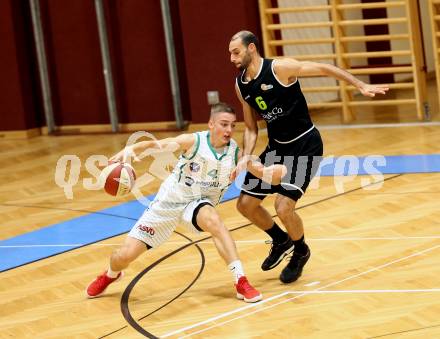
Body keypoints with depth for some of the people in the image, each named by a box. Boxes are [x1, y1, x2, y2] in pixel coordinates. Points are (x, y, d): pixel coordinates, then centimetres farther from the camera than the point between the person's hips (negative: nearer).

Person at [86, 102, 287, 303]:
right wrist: (130, 149, -49)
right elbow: (157, 145, -30)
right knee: (125, 255, -2)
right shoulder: (194, 141, -21)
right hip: (169, 202, -1)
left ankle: (241, 282, -33)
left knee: (212, 220, -37)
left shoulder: (235, 152, -12)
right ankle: (110, 275, 36)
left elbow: (261, 171, -13)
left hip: (197, 203, 1)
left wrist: (276, 172, -36)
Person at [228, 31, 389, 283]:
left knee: (284, 207, -19)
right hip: (277, 147, 7)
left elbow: (324, 69, -12)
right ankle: (281, 241, 33)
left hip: (305, 145, -7)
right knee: (246, 204, 6)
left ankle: (300, 252, 12)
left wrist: (361, 86, -16)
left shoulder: (279, 68, -19)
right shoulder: (241, 85, 2)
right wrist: (245, 160, -6)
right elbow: (251, 129, 9)